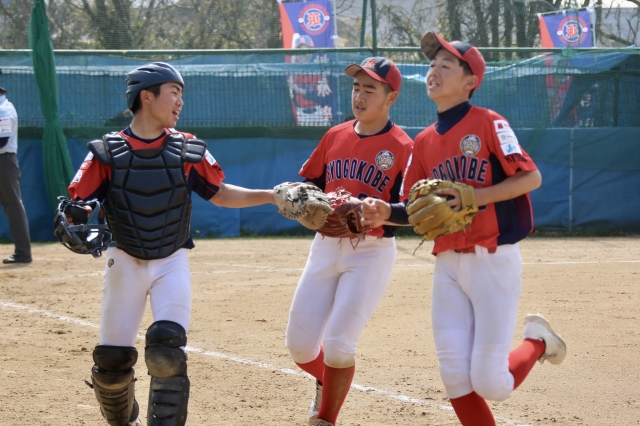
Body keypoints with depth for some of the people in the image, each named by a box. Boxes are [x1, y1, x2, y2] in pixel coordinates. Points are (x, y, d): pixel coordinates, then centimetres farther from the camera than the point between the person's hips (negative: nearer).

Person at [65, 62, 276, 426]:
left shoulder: (189, 150, -1)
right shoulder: (107, 152, -7)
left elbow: (220, 193, 8)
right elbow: (76, 204, -8)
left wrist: (272, 195, -3)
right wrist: (78, 226, -31)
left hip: (172, 263, 0)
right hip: (125, 262, 0)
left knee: (167, 352, -18)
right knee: (112, 360, 4)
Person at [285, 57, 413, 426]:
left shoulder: (402, 148, -8)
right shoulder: (335, 136, 9)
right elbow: (309, 184, 16)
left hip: (373, 251, -5)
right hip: (326, 245, 5)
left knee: (338, 345, -13)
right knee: (299, 345, 3)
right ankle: (327, 381, 37)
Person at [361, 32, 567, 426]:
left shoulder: (487, 123, -6)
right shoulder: (425, 141, 12)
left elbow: (531, 177, -13)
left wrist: (473, 197, -20)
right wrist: (388, 213, -8)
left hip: (494, 260, -6)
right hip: (448, 265, 6)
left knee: (490, 383, -7)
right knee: (456, 378, -2)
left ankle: (537, 341, 22)